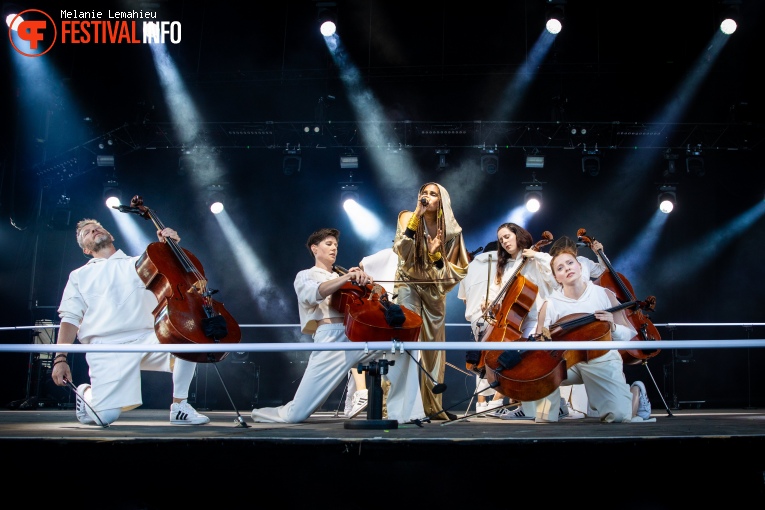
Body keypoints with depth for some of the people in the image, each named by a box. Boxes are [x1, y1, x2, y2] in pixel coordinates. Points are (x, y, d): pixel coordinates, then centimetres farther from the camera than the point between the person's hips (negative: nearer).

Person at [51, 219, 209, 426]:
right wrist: (60, 358, -4)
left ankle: (179, 406, -12)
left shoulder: (140, 263, 22)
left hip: (147, 339, 2)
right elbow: (70, 319, 9)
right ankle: (86, 393, 17)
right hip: (106, 346, -2)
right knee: (105, 415, -20)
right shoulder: (79, 276, 19)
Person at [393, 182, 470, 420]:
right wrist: (417, 214, -27)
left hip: (434, 291, 3)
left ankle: (433, 405, 16)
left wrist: (436, 254, -20)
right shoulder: (408, 218, -7)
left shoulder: (451, 231, -3)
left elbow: (452, 271, -2)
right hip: (408, 285, -3)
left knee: (434, 346, 6)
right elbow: (403, 250, -23)